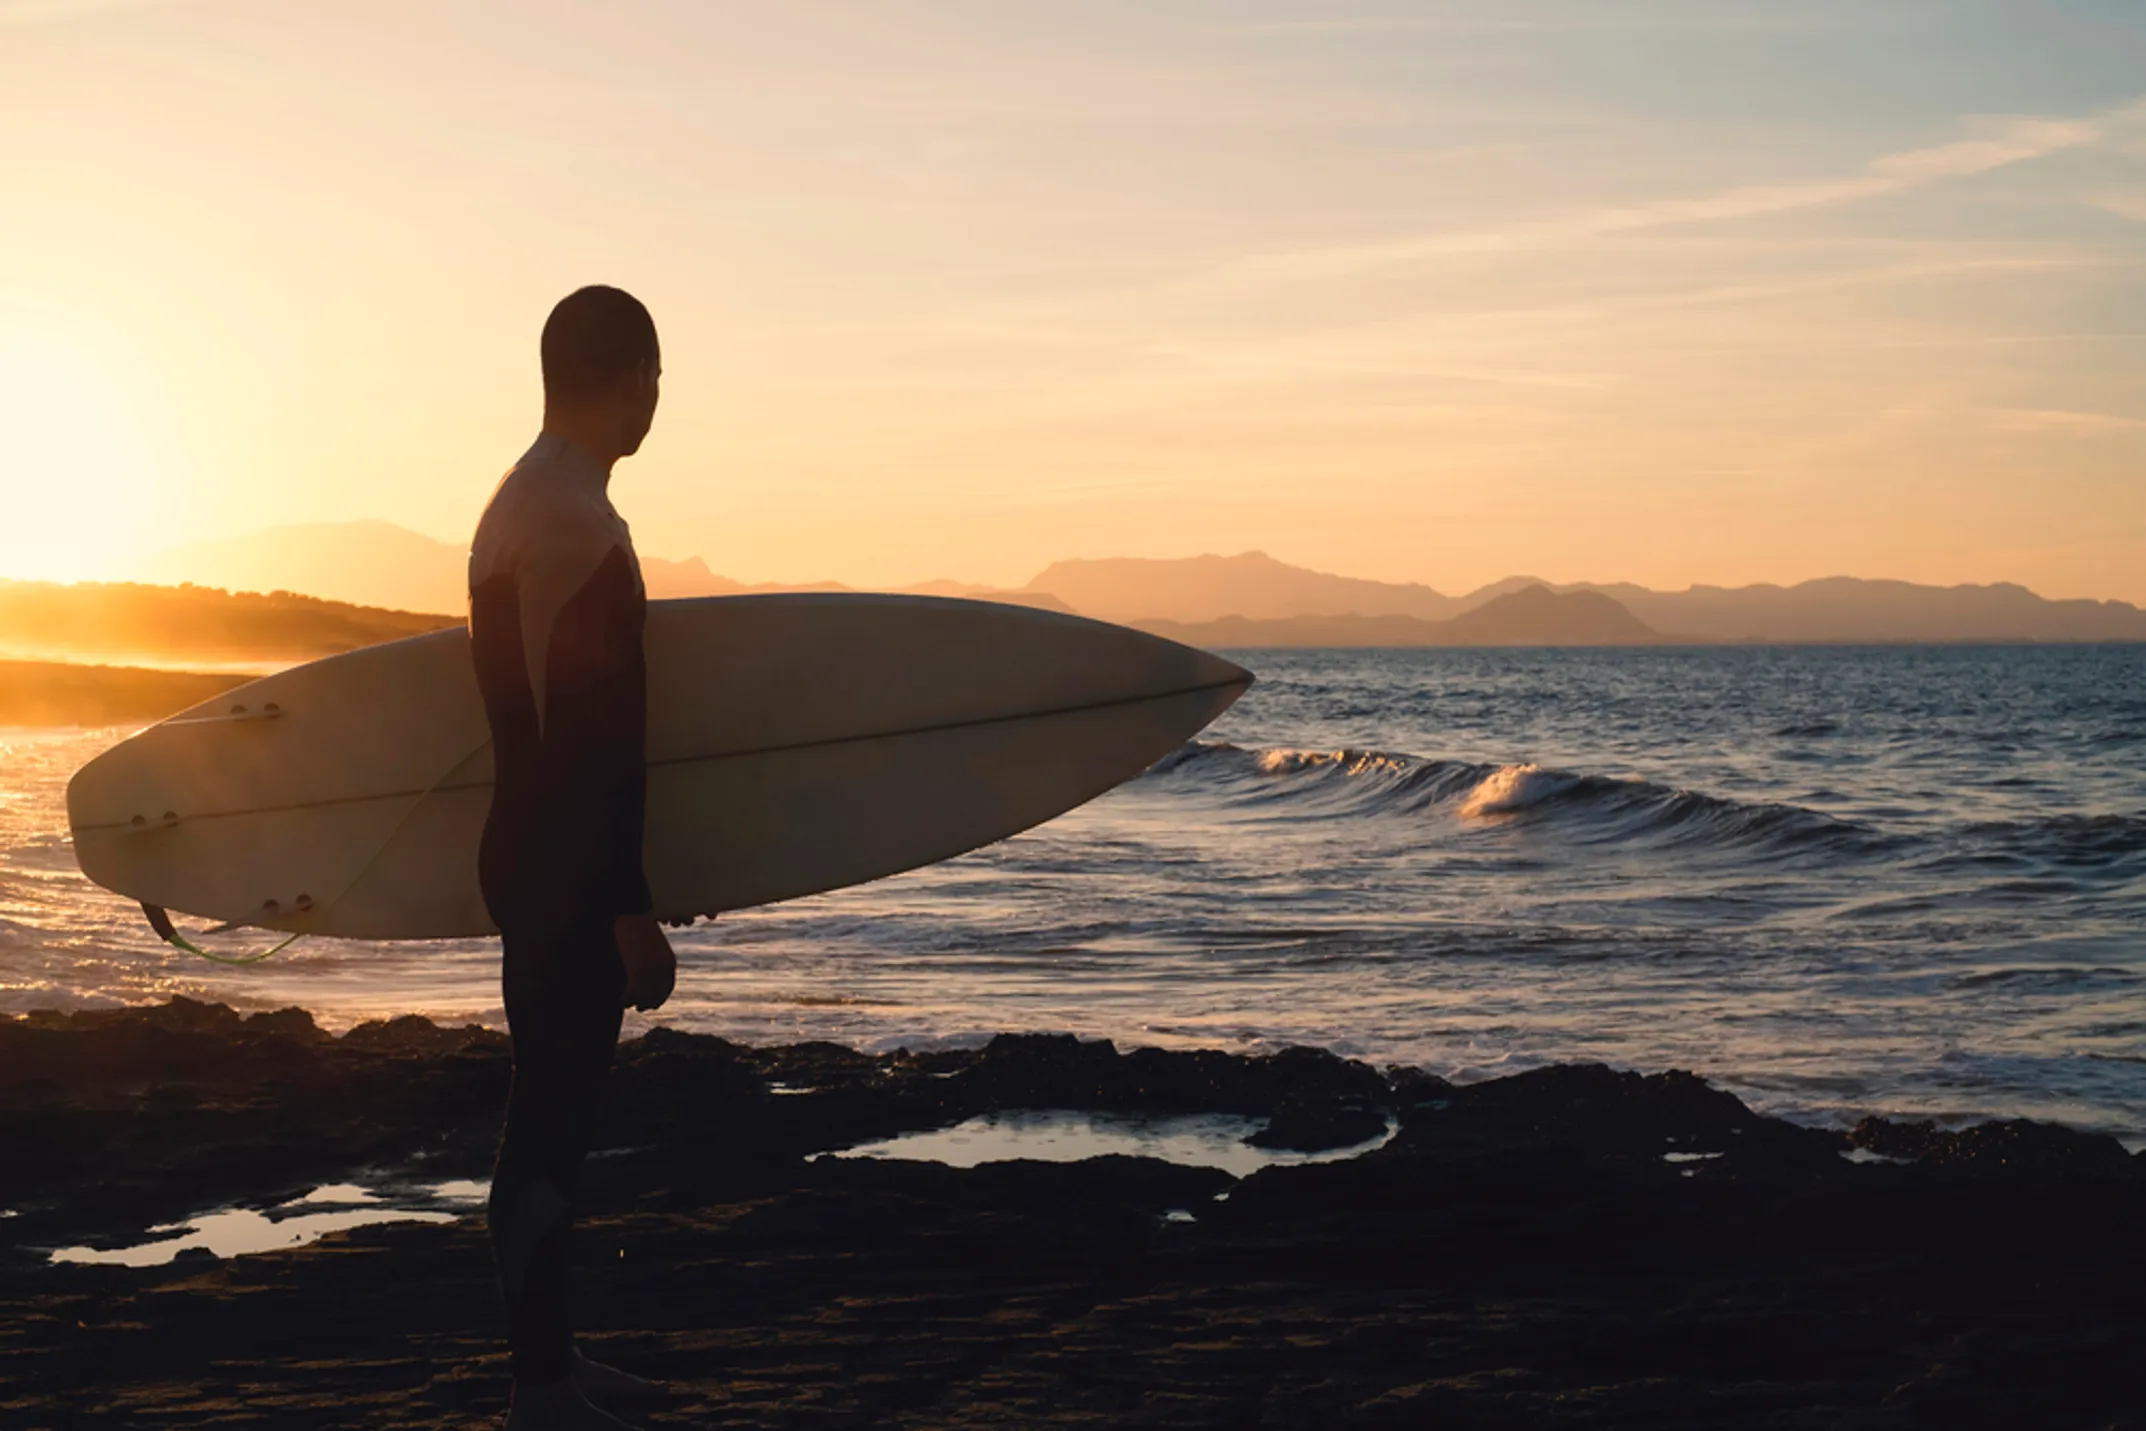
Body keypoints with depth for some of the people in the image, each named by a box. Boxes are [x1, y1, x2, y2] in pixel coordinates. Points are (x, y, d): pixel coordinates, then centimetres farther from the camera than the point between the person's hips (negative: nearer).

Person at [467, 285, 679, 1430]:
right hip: (570, 878, -10)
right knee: (551, 1121, -4)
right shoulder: (578, 523, -19)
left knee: (555, 1108, 15)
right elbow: (586, 736, -22)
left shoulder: (519, 503, 14)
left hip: (539, 867, 10)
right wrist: (631, 910, -20)